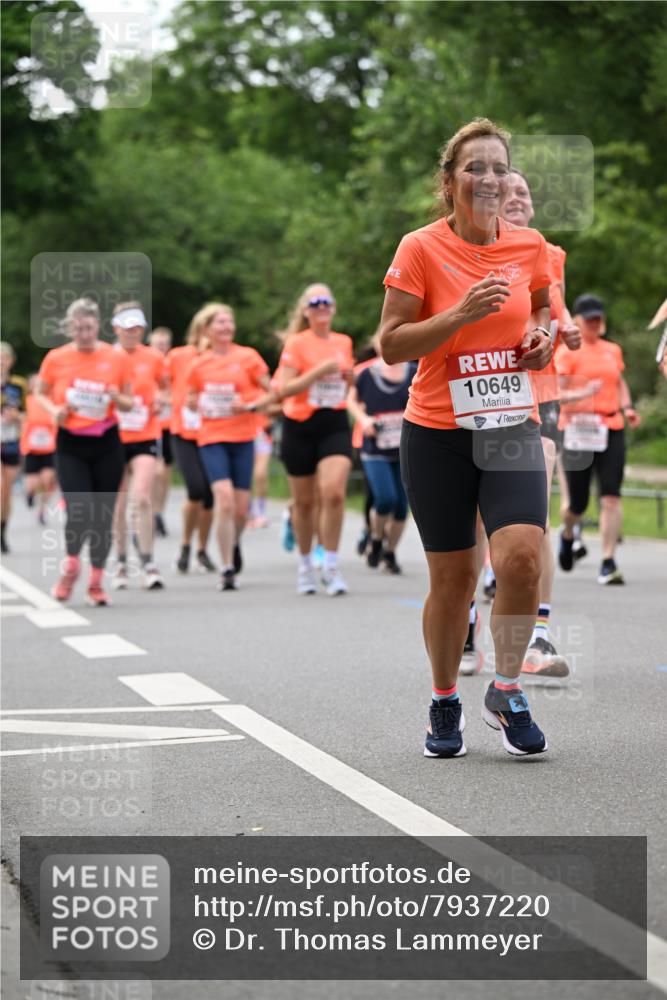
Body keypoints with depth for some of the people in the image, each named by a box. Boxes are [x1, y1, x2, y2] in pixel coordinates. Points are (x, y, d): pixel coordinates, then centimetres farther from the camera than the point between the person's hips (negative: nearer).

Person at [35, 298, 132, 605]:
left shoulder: (117, 357, -1)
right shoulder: (56, 358, -1)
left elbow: (129, 404, 7)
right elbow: (40, 393, 13)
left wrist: (117, 398, -16)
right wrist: (53, 410, -8)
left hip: (106, 444, 1)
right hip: (70, 444, -1)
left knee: (103, 514, 2)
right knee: (78, 510, -14)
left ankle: (96, 582, 16)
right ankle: (71, 566, 15)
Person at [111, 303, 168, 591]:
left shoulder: (153, 357, 1)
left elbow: (164, 387, 18)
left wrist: (160, 400, -2)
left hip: (145, 437, -1)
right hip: (113, 438, 1)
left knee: (141, 498, -16)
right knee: (119, 505, 7)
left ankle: (148, 562, -9)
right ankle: (121, 562, 22)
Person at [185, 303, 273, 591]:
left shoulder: (248, 357, 0)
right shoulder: (198, 365, 4)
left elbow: (272, 393, 3)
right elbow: (190, 400, 17)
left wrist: (249, 405, -13)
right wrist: (199, 405, -4)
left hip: (243, 438, 0)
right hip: (211, 438, 0)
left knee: (241, 508, 2)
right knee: (224, 498, -18)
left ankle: (234, 543, 37)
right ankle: (227, 568, -10)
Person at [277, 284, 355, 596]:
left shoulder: (344, 343, 9)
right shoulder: (296, 344, -4)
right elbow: (284, 389, -12)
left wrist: (349, 377, 2)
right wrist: (318, 371, -21)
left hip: (335, 424, 2)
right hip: (300, 426, -2)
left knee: (334, 493, -17)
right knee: (304, 501, 7)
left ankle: (331, 567, -8)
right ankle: (305, 565, 24)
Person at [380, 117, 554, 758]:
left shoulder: (530, 247, 4)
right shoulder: (421, 249, -7)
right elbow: (391, 345, -9)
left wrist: (543, 335, 1)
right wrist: (462, 314, -20)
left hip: (512, 427, 2)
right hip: (437, 434, -2)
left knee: (521, 557, -17)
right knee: (452, 577, 4)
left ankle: (506, 693, 2)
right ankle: (445, 702, 25)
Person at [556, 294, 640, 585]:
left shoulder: (613, 351, 14)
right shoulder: (567, 353, -2)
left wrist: (627, 407, 9)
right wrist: (579, 395, -28)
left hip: (611, 429, 3)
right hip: (578, 431, -3)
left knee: (611, 497, -10)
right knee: (578, 502, 4)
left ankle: (608, 563, -10)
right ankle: (567, 533, 40)